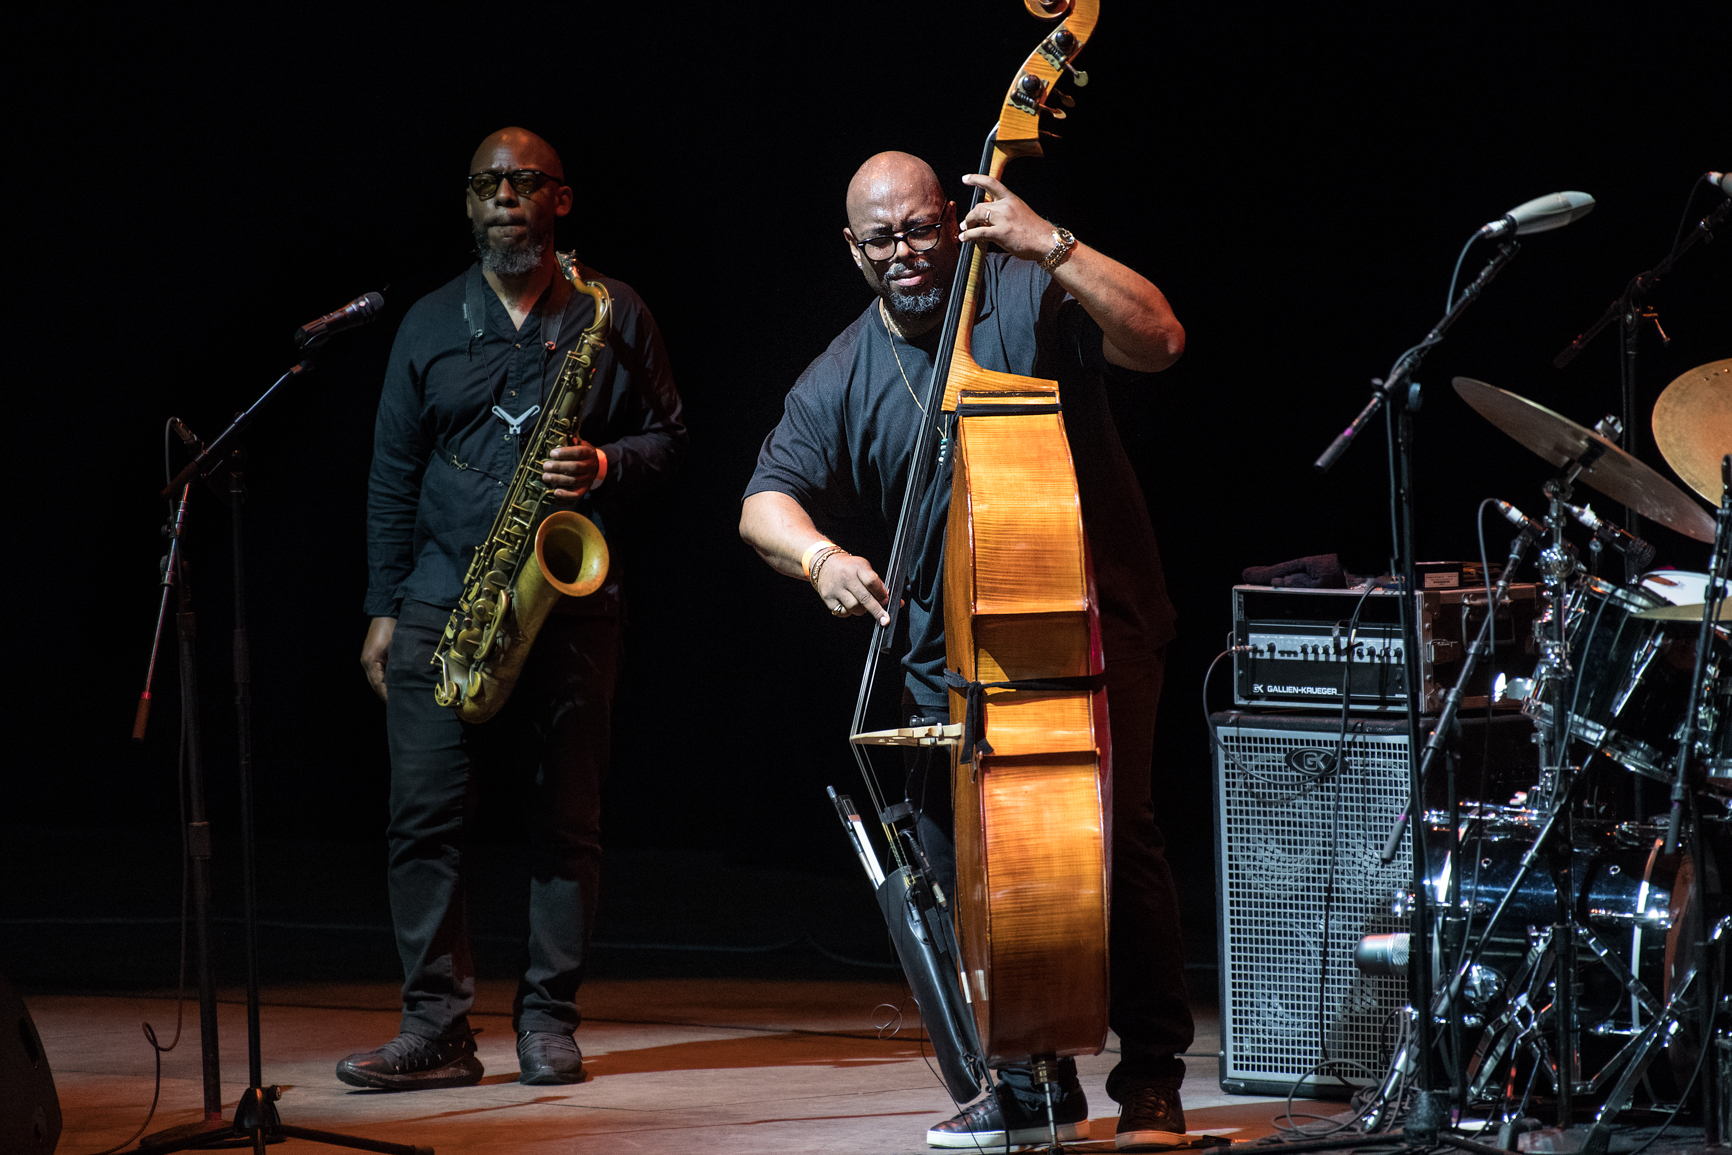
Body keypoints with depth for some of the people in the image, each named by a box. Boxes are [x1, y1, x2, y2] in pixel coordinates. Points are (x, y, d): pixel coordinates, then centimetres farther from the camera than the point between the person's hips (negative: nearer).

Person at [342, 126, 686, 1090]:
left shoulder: (613, 314, 7)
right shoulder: (430, 324, 13)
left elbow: (669, 435, 9)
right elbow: (394, 476, 13)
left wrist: (607, 467, -12)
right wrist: (384, 609, 7)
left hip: (572, 603, -2)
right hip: (439, 603, 2)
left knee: (567, 817, 0)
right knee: (426, 815, -6)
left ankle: (550, 1022, 7)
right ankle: (438, 1029, -3)